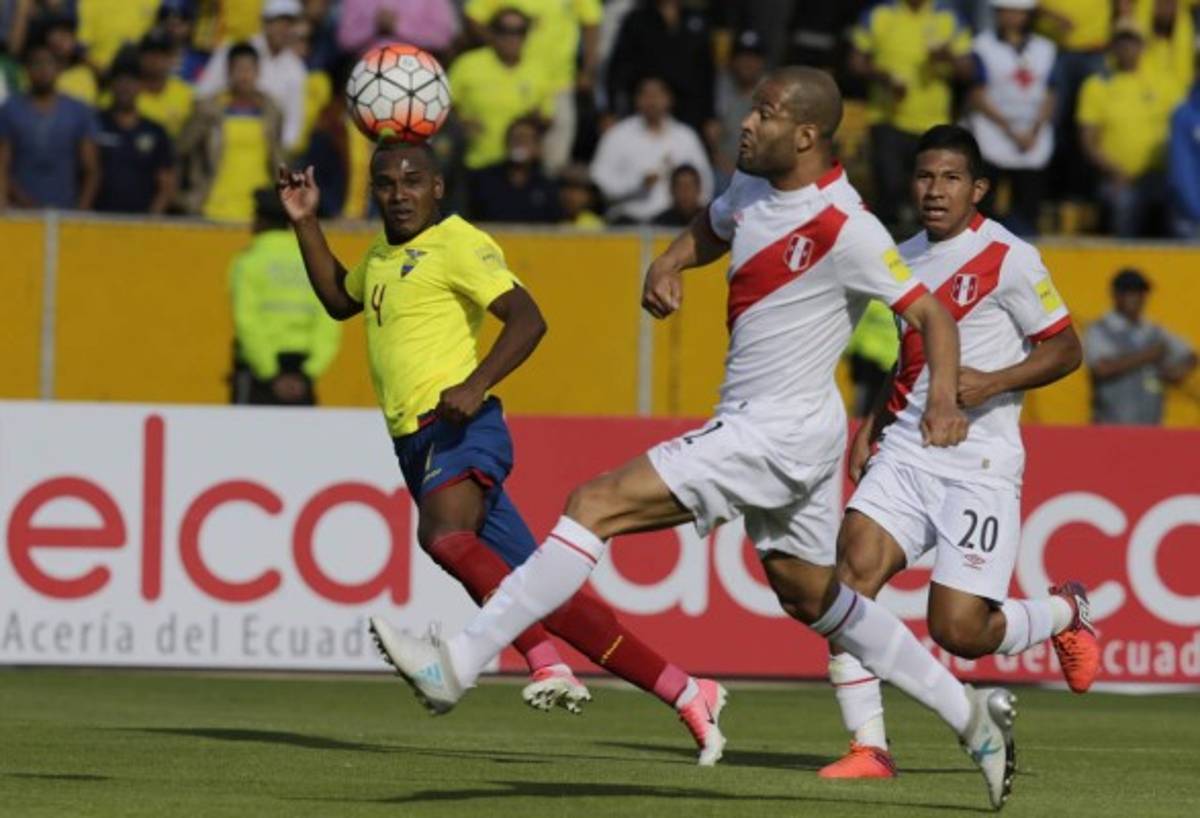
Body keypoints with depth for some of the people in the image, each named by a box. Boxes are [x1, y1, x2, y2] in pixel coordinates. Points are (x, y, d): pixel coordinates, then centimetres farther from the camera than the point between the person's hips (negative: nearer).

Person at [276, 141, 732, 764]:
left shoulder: (457, 244, -5)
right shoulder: (384, 254, 21)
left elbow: (526, 319, -14)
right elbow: (340, 299, 41)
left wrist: (476, 385, -27)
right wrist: (306, 224, 29)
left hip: (459, 431, -8)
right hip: (417, 444, 8)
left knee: (443, 534, -38)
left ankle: (547, 666, -40)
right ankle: (687, 695, 3)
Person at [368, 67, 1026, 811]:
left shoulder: (844, 229, -20)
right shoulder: (752, 187, 4)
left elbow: (930, 314, -18)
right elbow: (711, 229, 26)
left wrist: (945, 399, -35)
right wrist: (670, 264, 4)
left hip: (778, 434, -10)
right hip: (759, 424, 10)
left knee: (597, 504, -14)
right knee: (810, 595, 21)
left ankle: (457, 667, -15)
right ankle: (972, 714, 29)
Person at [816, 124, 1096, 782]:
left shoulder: (1008, 258, -7)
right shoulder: (903, 259, 12)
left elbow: (1065, 350, -4)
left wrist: (993, 383, -18)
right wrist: (872, 423, 16)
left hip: (981, 464, -6)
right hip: (904, 453, 6)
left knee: (958, 630, -9)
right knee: (851, 570, -17)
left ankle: (1065, 613, 25)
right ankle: (868, 746, -10)